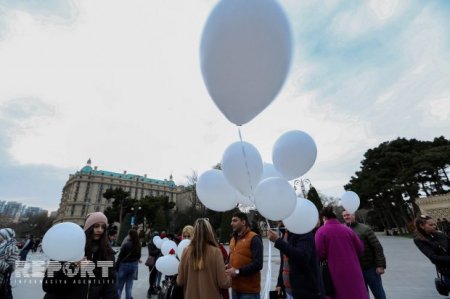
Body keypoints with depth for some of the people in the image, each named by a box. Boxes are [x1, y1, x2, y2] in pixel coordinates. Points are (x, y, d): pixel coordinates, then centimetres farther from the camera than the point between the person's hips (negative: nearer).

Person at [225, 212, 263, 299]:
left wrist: (238, 271, -22)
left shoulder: (254, 238, -13)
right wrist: (227, 267, 2)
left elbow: (258, 264, -20)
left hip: (249, 290, -7)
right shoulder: (233, 239, 13)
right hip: (235, 287, 7)